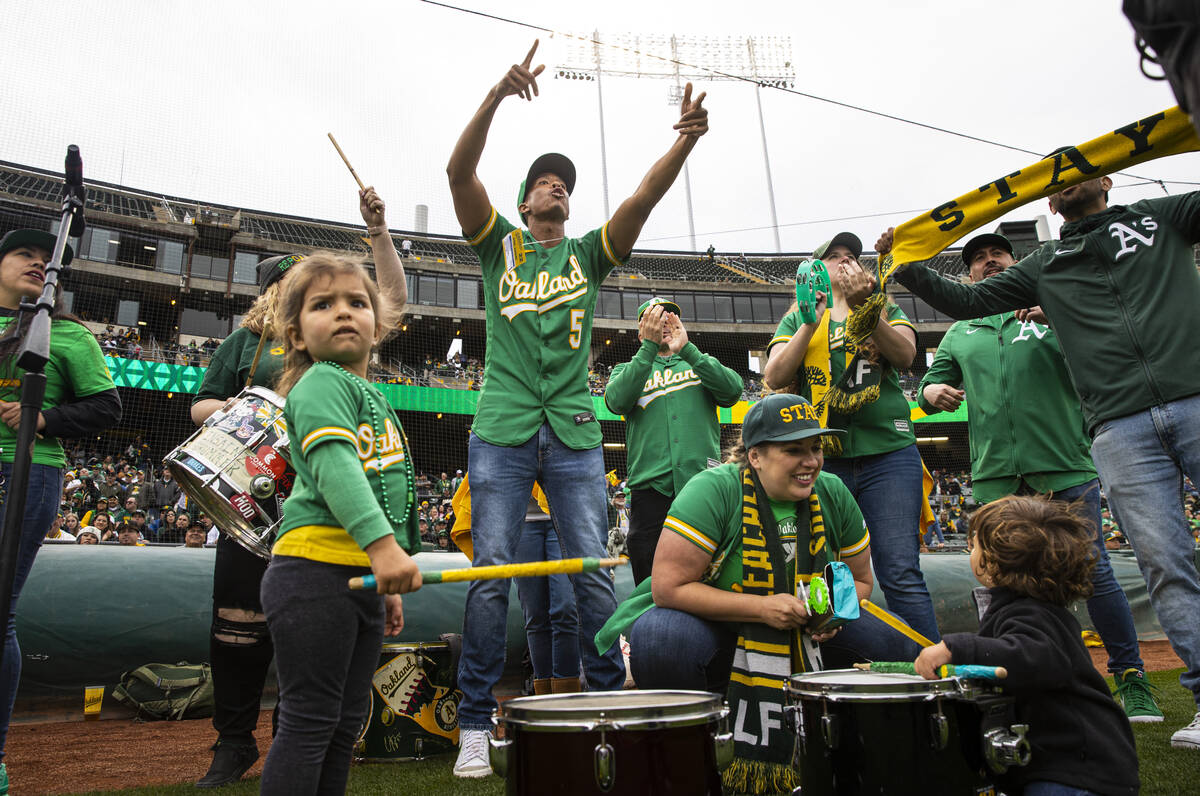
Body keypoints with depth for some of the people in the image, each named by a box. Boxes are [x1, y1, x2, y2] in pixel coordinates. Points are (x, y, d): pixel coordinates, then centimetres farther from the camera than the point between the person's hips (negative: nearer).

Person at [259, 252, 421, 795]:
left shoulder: (373, 397, 21)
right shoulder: (321, 384, -7)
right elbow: (334, 465, -24)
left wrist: (386, 581, 25)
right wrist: (382, 543, -36)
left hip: (362, 577, 9)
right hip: (315, 571, -9)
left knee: (345, 727, 15)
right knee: (308, 722, -2)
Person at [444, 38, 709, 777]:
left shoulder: (589, 253, 16)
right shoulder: (499, 244, 12)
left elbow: (644, 197, 2)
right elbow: (459, 171, -3)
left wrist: (686, 141, -13)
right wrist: (497, 95, -14)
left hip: (575, 434, 2)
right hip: (503, 431, -1)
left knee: (595, 572, 1)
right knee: (491, 574, -2)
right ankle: (476, 725, 9)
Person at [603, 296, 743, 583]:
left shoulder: (702, 363, 21)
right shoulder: (627, 369, 18)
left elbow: (732, 391, -2)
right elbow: (616, 401, -6)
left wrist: (686, 349, -11)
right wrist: (649, 346, -12)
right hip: (652, 486, -1)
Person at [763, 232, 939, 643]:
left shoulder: (883, 306, 18)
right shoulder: (799, 318, 17)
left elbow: (905, 355, -2)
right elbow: (775, 377, 2)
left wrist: (863, 307, -15)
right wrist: (812, 321, -6)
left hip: (887, 451, 0)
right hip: (821, 459, 1)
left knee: (901, 575, -7)